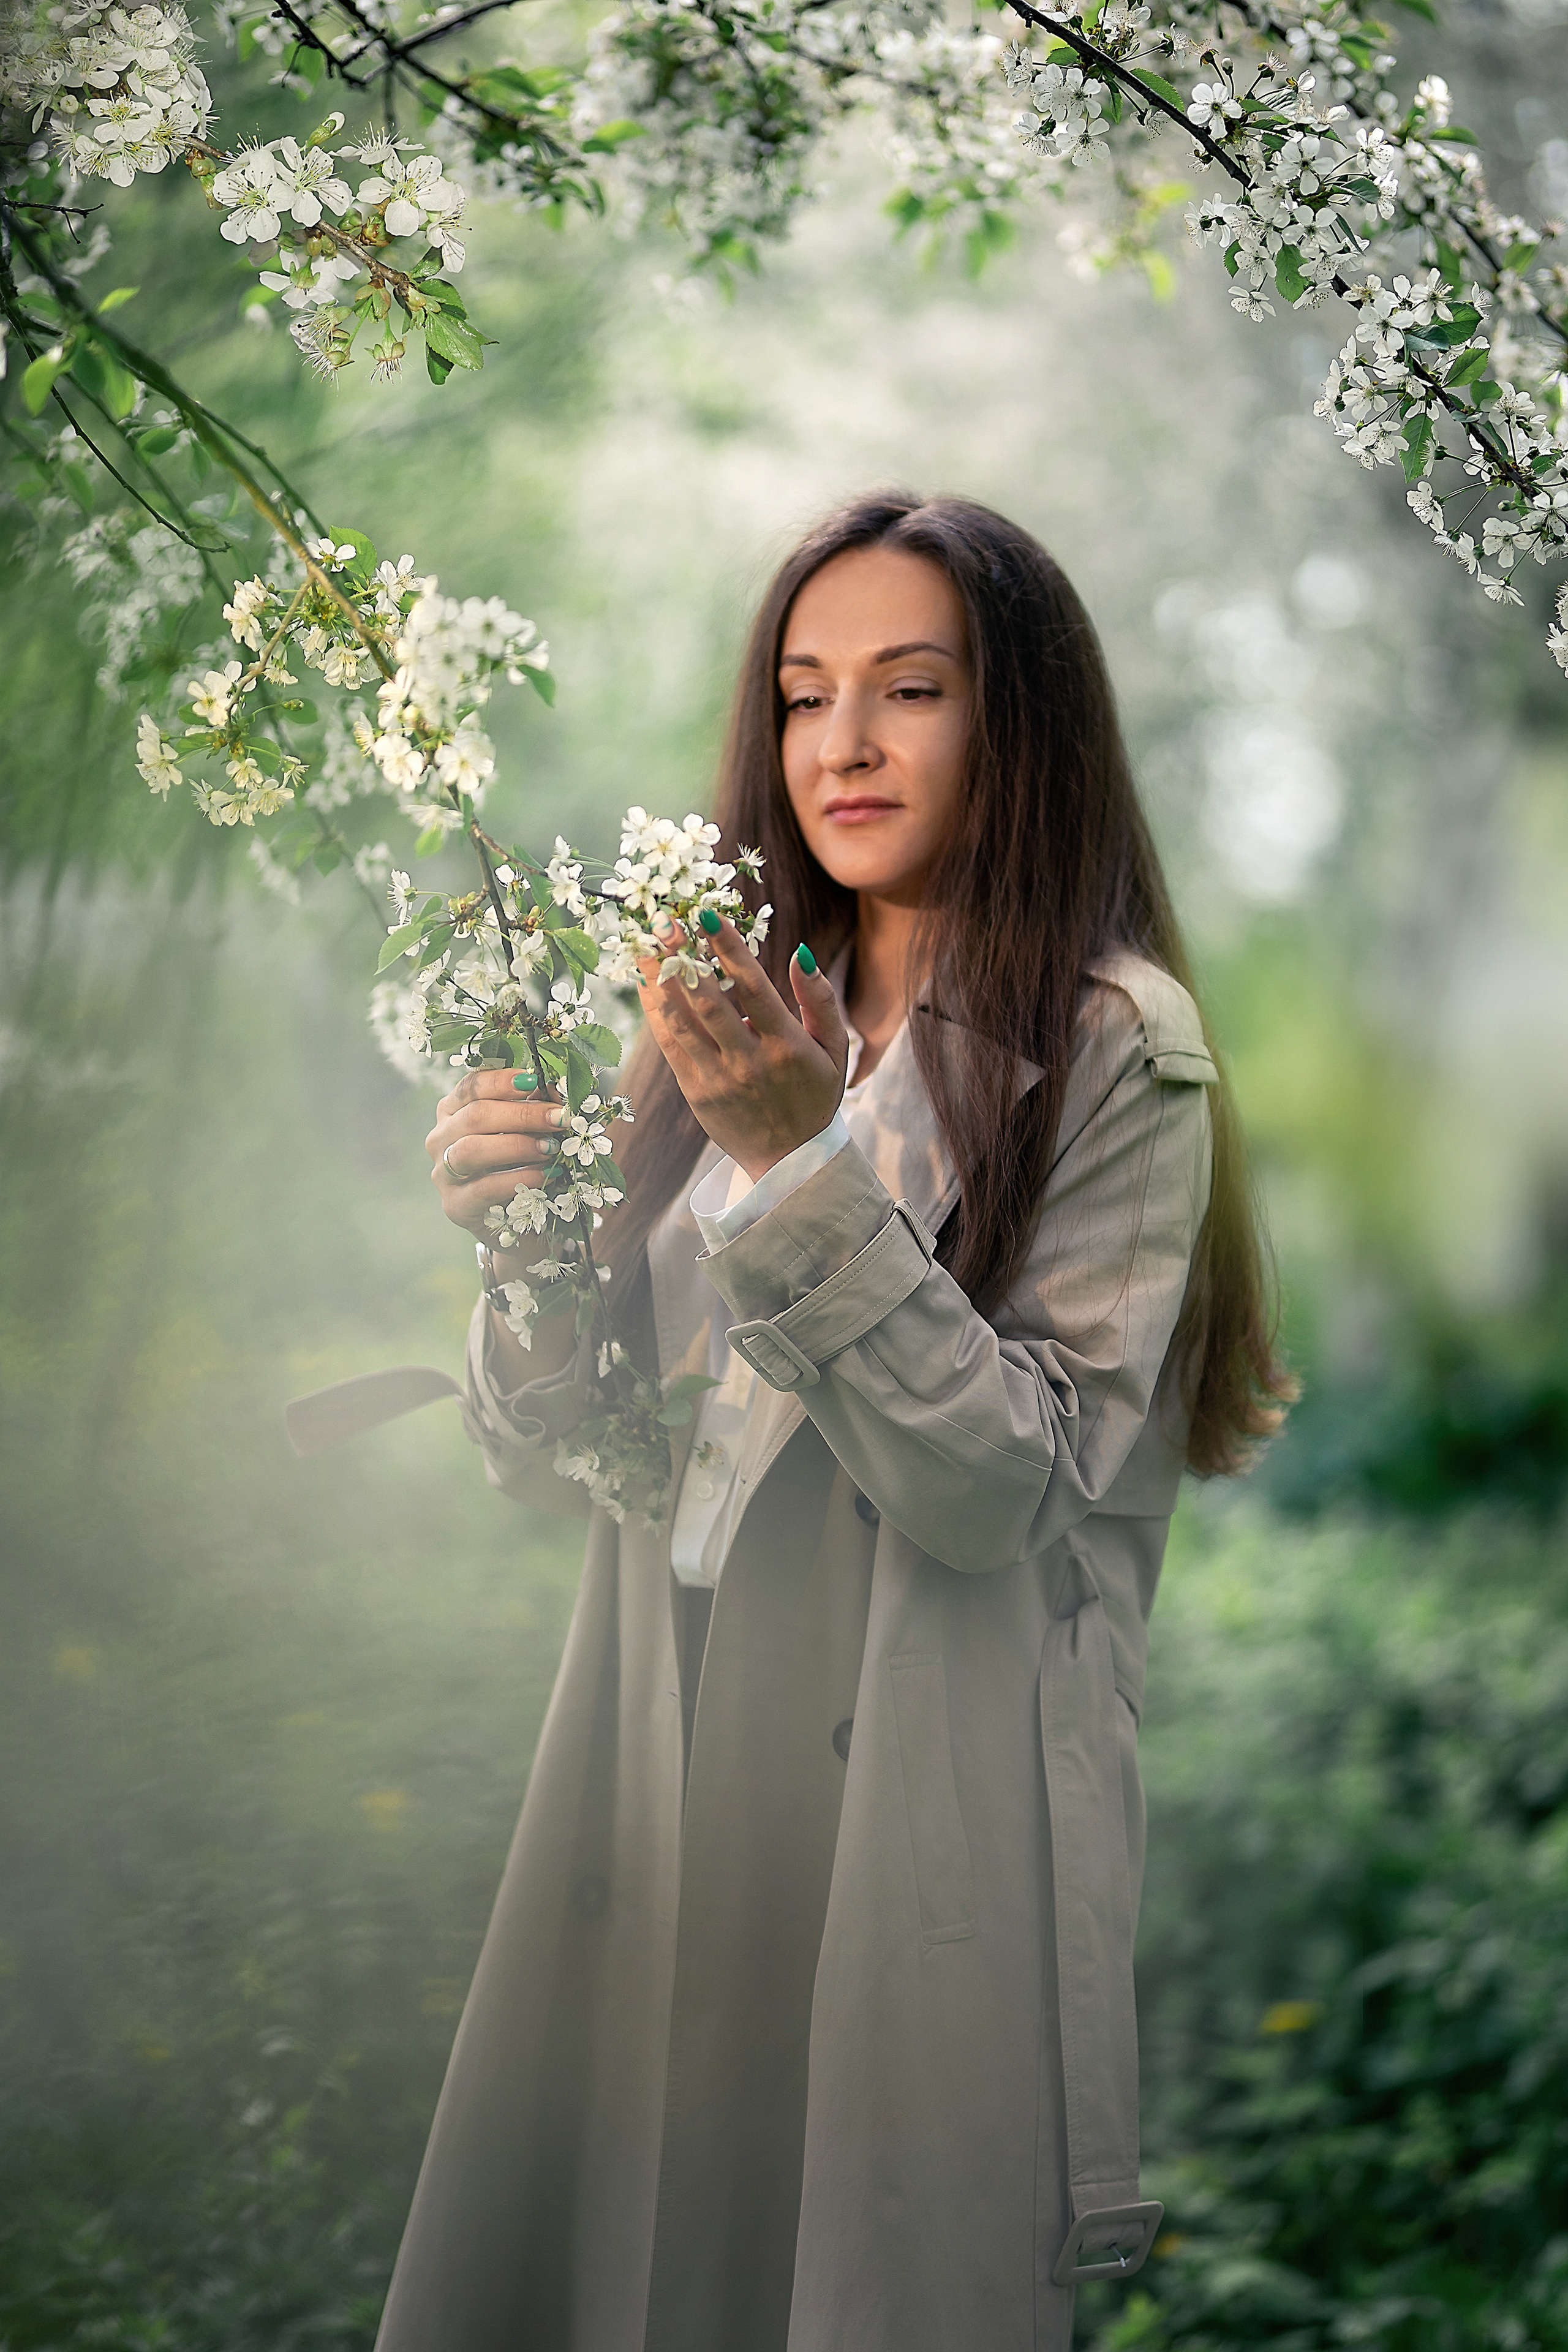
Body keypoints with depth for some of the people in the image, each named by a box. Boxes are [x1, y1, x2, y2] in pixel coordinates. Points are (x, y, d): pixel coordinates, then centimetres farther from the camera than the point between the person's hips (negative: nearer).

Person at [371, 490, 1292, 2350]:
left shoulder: (1112, 1057, -7)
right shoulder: (735, 1023, 9)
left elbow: (1004, 1490, -17)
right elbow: (567, 1475, 7)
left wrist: (803, 1162, -23)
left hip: (926, 1807, -5)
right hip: (653, 1782, 5)